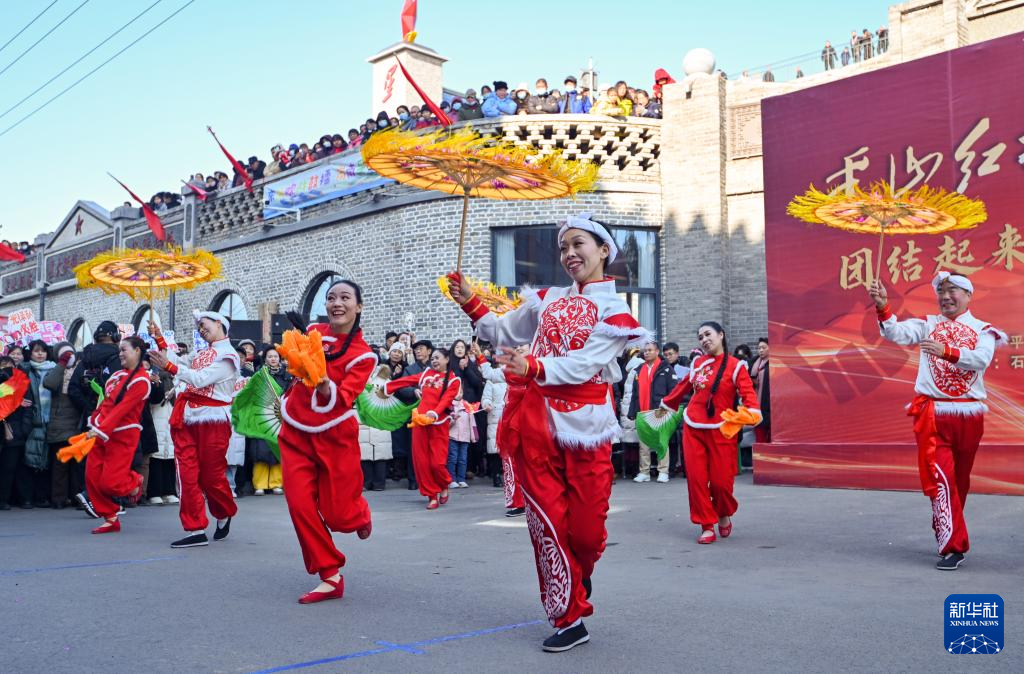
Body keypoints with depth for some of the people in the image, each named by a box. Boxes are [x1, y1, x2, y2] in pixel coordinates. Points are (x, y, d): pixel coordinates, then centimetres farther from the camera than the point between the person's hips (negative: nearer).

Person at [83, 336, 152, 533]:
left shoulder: (141, 380, -11)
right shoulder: (118, 375, 14)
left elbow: (122, 408, -19)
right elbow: (105, 402, 18)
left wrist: (101, 429, -25)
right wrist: (94, 424, 8)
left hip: (123, 435, -8)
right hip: (102, 433, 8)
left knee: (110, 483, -11)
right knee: (92, 477, 1)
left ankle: (134, 482, 23)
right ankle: (110, 520, 13)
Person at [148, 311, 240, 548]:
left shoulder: (228, 355, -5)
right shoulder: (203, 353, 21)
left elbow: (200, 379, -16)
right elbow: (179, 362, 15)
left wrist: (168, 366, -20)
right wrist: (160, 340, 13)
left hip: (212, 419, -6)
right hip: (188, 419, 7)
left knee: (211, 475, 3)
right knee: (188, 474, -2)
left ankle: (224, 515, 28)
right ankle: (195, 530, 0)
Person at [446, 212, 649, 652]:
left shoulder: (613, 310, 0)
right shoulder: (547, 301, 13)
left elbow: (583, 365, -14)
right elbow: (503, 332, 21)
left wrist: (532, 367, -28)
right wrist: (470, 303, 7)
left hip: (584, 424, -3)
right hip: (537, 420, 3)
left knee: (586, 527, 1)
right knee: (548, 521, 0)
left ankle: (579, 578, 36)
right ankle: (569, 619, 12)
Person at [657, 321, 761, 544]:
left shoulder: (735, 366, -3)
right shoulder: (697, 364, 8)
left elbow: (748, 393, -12)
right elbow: (684, 386, 23)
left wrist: (752, 412, -32)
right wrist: (666, 404, 36)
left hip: (720, 430, -3)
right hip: (693, 428, 3)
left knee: (720, 480, -3)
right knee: (696, 478, -3)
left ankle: (724, 515, 28)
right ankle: (707, 526, 7)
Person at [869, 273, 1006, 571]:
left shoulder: (983, 330, 5)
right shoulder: (927, 324, 5)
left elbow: (982, 358, -16)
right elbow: (897, 333, -13)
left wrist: (947, 351, -33)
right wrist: (883, 308, -32)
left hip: (968, 415, 2)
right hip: (932, 414, -1)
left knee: (960, 480, 13)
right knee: (939, 478, -11)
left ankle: (945, 533, 32)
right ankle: (954, 546, -8)